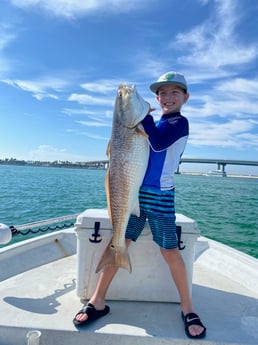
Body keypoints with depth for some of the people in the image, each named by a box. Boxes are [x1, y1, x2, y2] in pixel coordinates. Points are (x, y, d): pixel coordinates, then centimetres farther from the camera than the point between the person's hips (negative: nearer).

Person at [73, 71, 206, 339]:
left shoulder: (180, 122, -3)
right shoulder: (155, 124, 18)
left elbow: (159, 143, -21)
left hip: (160, 196, -6)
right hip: (136, 192, 6)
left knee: (170, 252, 2)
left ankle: (187, 308, 23)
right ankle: (98, 301, 17)